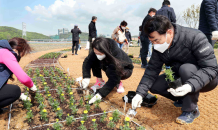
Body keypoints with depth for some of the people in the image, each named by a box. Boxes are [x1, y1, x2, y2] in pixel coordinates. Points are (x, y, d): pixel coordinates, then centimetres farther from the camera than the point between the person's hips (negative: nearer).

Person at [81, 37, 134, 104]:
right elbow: (87, 61, -25)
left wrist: (100, 94, -44)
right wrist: (86, 77, -41)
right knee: (94, 61, -21)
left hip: (126, 69, -5)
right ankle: (100, 81, -4)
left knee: (110, 71, -38)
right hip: (109, 66, 5)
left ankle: (119, 83, -7)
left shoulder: (117, 54, -40)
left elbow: (114, 79, -40)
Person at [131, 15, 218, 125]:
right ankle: (184, 99, 11)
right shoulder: (159, 48, -10)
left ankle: (191, 110, -15)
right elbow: (152, 71, -13)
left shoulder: (195, 37, -27)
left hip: (206, 79, -5)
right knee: (154, 86, -10)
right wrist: (140, 93, -23)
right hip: (181, 79, 5)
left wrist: (190, 86, -45)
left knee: (185, 69, -36)